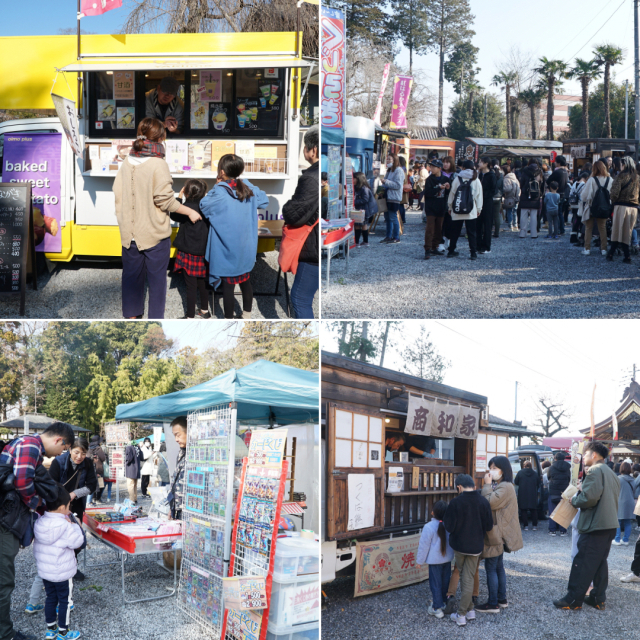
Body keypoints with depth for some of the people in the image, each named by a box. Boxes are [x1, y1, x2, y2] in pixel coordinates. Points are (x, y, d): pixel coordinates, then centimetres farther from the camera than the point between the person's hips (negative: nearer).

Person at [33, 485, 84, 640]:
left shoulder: (39, 523, -3)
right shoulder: (65, 527, -26)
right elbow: (78, 541, -17)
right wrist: (75, 525, -8)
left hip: (44, 571, 7)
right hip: (62, 573, -7)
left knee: (51, 598, 20)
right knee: (65, 601, 9)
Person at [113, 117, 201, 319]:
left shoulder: (126, 164, 3)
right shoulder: (158, 164, -15)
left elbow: (118, 196, 8)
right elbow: (164, 199, -15)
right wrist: (190, 212, -4)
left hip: (130, 232, 6)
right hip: (155, 233, -5)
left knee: (131, 276, 15)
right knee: (157, 278, 5)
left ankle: (131, 315, 26)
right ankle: (156, 318, 12)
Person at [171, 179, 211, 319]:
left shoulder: (188, 207, -18)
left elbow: (174, 216, -2)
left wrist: (179, 197, 2)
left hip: (189, 253, -6)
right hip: (203, 252, 6)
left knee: (191, 286, 0)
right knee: (202, 282, 20)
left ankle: (190, 317, 7)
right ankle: (204, 310, 33)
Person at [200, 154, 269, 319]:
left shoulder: (220, 192, -20)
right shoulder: (248, 188, -3)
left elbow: (204, 206, -7)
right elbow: (264, 201, 11)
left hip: (227, 251, -5)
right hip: (246, 250, 6)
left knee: (228, 286, 6)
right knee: (246, 282, 19)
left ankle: (229, 319, 16)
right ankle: (247, 315, 32)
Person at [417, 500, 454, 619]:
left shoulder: (429, 527, -22)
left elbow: (424, 545, -15)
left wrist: (420, 560, -2)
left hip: (434, 560, -5)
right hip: (448, 559, 5)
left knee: (435, 583, 4)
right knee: (445, 581, 19)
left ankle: (437, 608, 8)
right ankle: (443, 601, 33)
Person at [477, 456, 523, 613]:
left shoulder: (505, 487, -18)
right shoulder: (498, 486, 14)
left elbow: (489, 503, -26)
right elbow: (489, 503, 12)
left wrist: (487, 485, -17)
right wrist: (488, 486, -1)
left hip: (497, 534, -10)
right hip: (497, 533, 10)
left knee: (491, 567, -5)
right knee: (498, 566, 16)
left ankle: (493, 604, 0)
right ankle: (502, 599, 25)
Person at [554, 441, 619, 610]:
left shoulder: (594, 471, -14)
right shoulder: (611, 473, 16)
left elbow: (590, 497, -24)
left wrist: (574, 499, -6)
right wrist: (583, 488, 11)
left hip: (595, 525, -9)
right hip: (610, 525, 9)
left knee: (583, 563, -3)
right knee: (600, 562, 15)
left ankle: (573, 600, 1)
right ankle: (598, 598, 19)